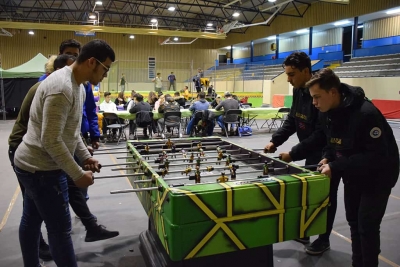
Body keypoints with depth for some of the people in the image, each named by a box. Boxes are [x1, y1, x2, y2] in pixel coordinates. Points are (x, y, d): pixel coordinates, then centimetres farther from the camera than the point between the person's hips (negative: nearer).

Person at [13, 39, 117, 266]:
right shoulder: (61, 88, -25)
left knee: (31, 222, 22)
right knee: (60, 229, 0)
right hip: (41, 169, -10)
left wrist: (86, 156, 9)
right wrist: (78, 174, -21)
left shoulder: (77, 86, 7)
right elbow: (51, 141, -27)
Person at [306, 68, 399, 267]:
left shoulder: (366, 114, -32)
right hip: (353, 174, 7)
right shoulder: (325, 114, -8)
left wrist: (336, 168, -32)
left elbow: (378, 156, -31)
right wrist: (329, 158, -11)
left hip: (378, 174, -7)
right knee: (353, 221, 15)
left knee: (367, 226, -3)